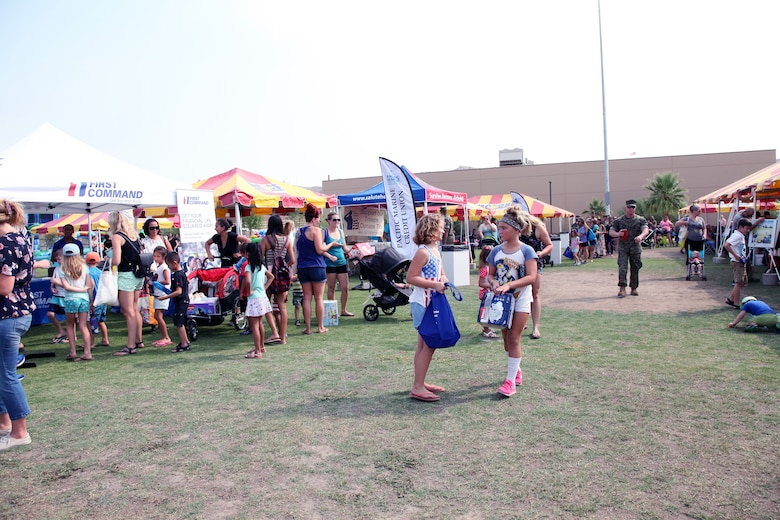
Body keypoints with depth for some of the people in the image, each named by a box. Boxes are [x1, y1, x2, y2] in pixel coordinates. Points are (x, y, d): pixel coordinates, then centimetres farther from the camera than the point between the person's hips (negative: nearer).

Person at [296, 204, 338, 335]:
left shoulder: (299, 232, 13)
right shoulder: (316, 230, -9)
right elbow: (319, 250, -14)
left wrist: (329, 256, 24)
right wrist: (331, 244, 2)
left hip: (302, 268, 6)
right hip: (316, 267, -6)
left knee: (307, 298, 9)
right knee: (319, 298, 4)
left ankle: (307, 327, 9)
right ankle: (320, 327, 9)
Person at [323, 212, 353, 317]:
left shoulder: (341, 232, 12)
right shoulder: (324, 232, -4)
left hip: (341, 263, 5)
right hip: (330, 264, -5)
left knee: (345, 288, 3)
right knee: (331, 288, 3)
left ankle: (343, 310, 15)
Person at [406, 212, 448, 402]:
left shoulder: (436, 251, 12)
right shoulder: (423, 252, -16)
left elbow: (441, 274, 22)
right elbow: (410, 278, -21)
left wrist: (443, 281, -1)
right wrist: (434, 285, -23)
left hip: (431, 302, 10)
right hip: (422, 303, -10)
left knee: (424, 344, 14)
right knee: (428, 344, -7)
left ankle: (419, 383, 24)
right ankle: (418, 388, -1)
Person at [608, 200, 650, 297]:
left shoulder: (640, 219, 5)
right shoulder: (619, 220, 6)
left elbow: (646, 230, -9)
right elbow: (611, 232, 6)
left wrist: (640, 236, -32)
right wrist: (617, 234, -18)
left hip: (636, 247, 1)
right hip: (623, 247, -1)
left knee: (635, 269, 7)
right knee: (622, 267, -13)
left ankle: (634, 288, 19)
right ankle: (622, 288, -15)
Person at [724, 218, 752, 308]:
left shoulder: (741, 236, 15)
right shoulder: (737, 236, -16)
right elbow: (726, 245, -30)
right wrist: (735, 255, -26)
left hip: (741, 263, 10)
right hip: (737, 263, -10)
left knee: (743, 281, 15)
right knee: (739, 283, -7)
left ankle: (730, 299, 19)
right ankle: (736, 303, -2)